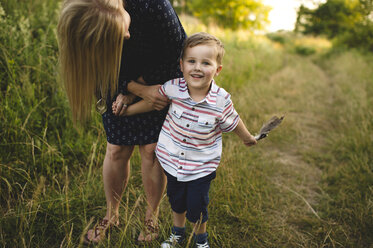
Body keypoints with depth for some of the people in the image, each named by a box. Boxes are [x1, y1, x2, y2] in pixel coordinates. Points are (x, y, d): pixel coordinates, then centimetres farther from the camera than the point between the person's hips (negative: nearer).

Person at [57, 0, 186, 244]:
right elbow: (104, 71, -10)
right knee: (116, 151, 3)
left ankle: (152, 215, 20)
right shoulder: (84, 31, -27)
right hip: (120, 89, 2)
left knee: (151, 150, -2)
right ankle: (111, 215, 26)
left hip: (160, 84, -2)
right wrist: (139, 90, -23)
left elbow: (179, 50, -21)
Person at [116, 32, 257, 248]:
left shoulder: (221, 100, -22)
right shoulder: (173, 88, -20)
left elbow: (233, 122, -3)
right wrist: (127, 109, 6)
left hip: (202, 167, -2)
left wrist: (248, 138, 14)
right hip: (172, 160, 3)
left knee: (197, 208, 9)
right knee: (176, 201, 24)